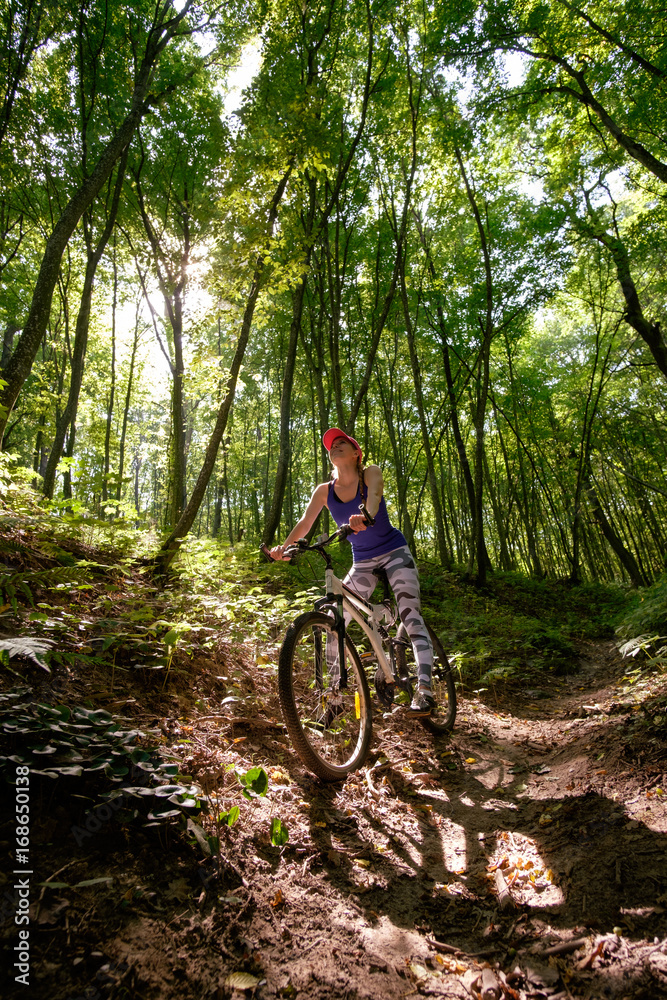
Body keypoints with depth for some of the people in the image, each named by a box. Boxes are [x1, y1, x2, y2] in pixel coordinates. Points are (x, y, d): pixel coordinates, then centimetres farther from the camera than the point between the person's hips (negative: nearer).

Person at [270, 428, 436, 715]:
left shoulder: (370, 474, -9)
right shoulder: (324, 491, -1)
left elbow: (374, 495, -32)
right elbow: (305, 522, -13)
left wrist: (365, 516, -55)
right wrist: (284, 547, -32)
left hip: (394, 553, -4)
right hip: (362, 562, 4)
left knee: (410, 615, -19)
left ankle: (424, 690, -20)